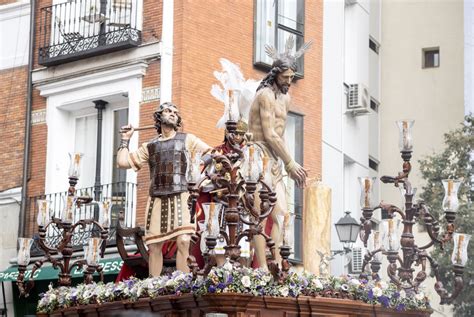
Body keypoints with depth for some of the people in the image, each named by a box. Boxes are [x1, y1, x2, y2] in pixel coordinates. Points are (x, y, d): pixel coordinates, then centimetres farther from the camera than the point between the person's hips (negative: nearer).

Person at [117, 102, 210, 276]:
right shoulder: (149, 146, 18)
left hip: (179, 197, -3)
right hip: (157, 199, 3)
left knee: (184, 241, -19)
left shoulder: (186, 139, 12)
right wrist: (126, 138, 18)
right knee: (154, 246, 4)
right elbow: (123, 162, 13)